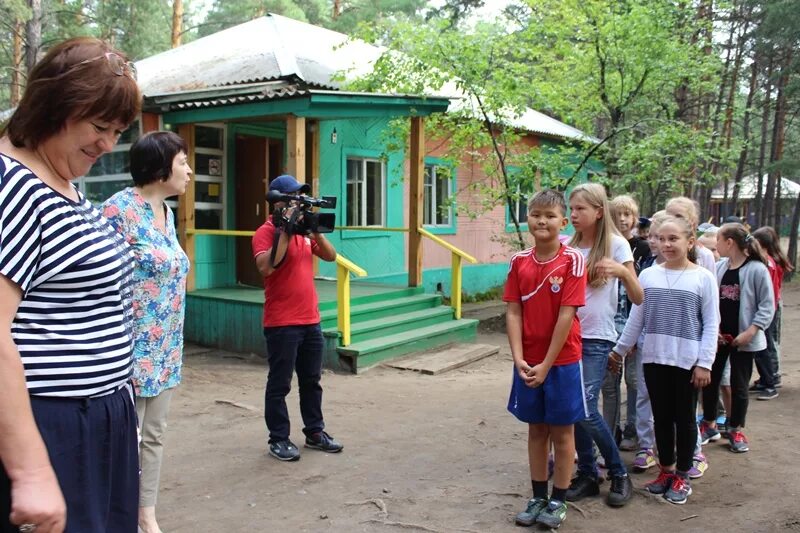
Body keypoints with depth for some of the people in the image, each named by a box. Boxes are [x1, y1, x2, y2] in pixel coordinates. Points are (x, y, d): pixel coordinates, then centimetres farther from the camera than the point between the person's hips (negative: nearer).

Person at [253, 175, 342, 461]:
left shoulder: (304, 230, 12)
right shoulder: (266, 232, -9)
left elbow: (330, 256, 8)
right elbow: (266, 267, -25)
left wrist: (316, 231, -7)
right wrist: (285, 231, -23)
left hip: (310, 319, 7)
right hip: (281, 322, -7)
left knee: (311, 380, 15)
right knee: (280, 384, 3)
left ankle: (315, 432, 27)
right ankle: (278, 439, 13)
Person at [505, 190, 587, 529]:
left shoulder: (573, 260, -12)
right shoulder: (519, 262, 0)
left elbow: (566, 315, -15)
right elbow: (513, 313, -1)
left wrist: (547, 364, -16)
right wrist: (519, 359, -12)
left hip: (562, 360, -4)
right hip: (528, 362, 4)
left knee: (562, 430, 9)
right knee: (536, 429, 14)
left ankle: (558, 500, 23)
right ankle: (538, 497, 28)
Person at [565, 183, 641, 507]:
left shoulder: (616, 245, -5)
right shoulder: (568, 247, 7)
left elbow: (638, 299, -8)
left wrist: (623, 271, -28)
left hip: (596, 338, -4)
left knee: (585, 408, -11)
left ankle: (619, 474, 10)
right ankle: (587, 474, 22)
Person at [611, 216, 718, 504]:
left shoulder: (703, 278, -5)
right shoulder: (648, 275, 3)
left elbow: (711, 324, -4)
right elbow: (636, 319, 8)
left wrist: (704, 362, -9)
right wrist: (619, 350, 9)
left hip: (687, 361, -3)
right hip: (654, 359, 3)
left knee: (684, 419, 9)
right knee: (661, 417, 13)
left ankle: (682, 475, 22)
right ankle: (666, 469, 28)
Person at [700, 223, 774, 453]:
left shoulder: (757, 269, -12)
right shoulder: (719, 268, 2)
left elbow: (767, 306, -10)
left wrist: (750, 332, -17)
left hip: (742, 339, -4)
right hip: (717, 336, 5)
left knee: (739, 386, 7)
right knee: (709, 381, 11)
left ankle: (736, 430, 24)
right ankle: (709, 425, 28)